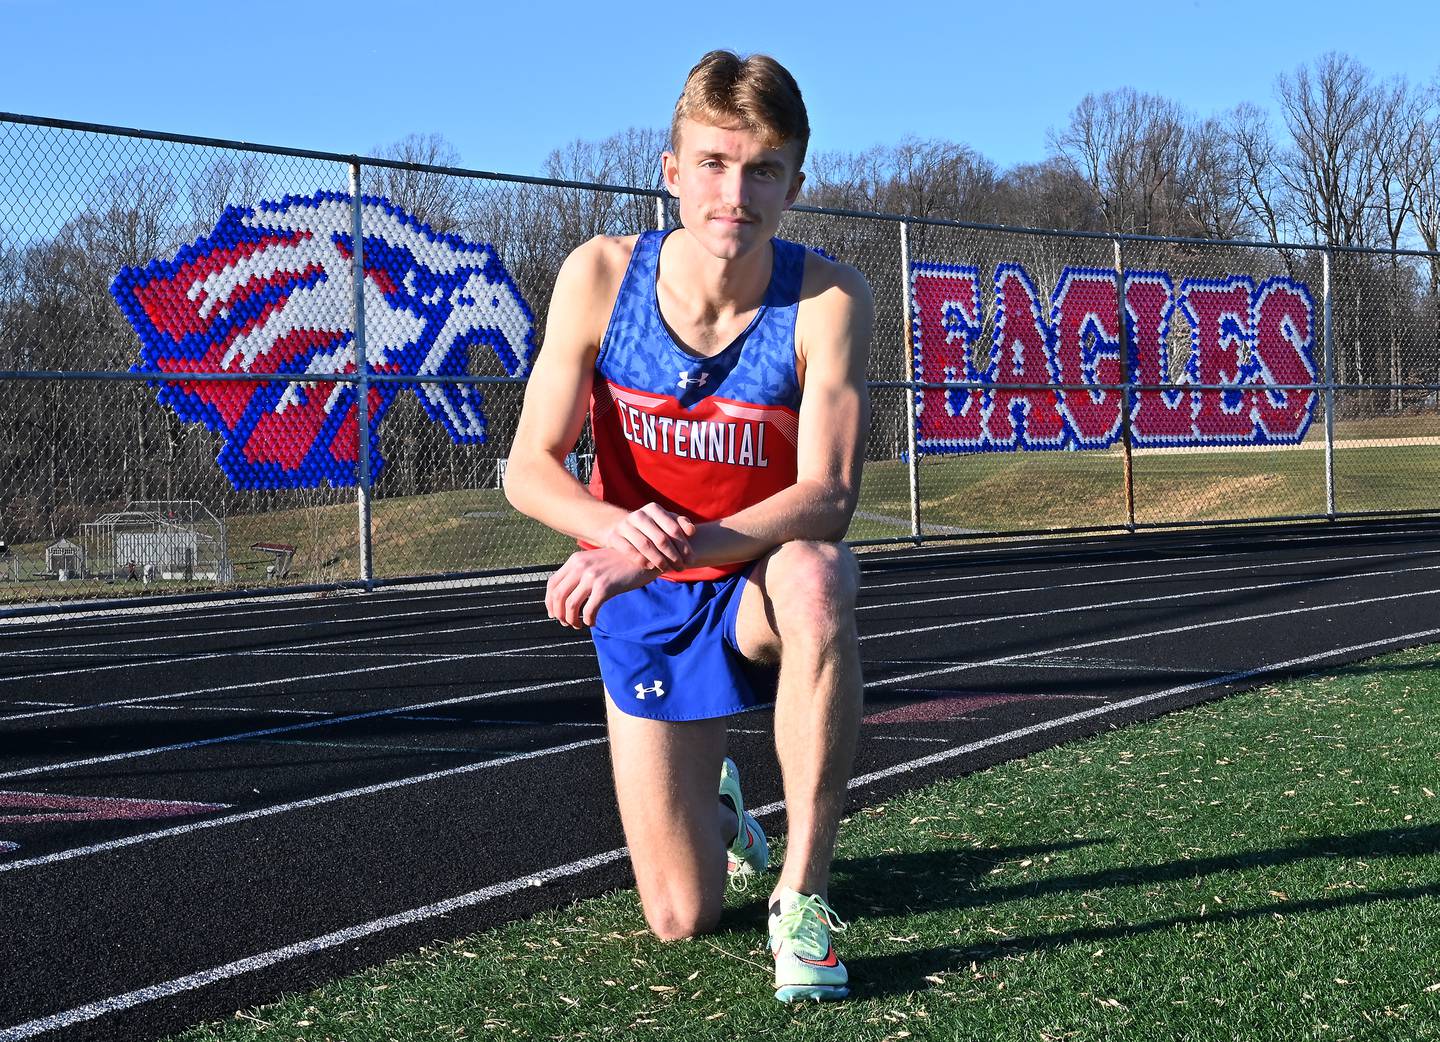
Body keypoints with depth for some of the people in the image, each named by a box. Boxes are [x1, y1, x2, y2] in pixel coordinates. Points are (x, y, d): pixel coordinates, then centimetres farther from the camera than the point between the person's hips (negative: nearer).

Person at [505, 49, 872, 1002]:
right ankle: (715, 809, 40)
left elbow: (828, 497, -29)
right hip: (647, 608, 2)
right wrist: (619, 528, -35)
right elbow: (530, 468, -12)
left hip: (766, 581, -1)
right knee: (682, 920, 0)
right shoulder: (600, 276, -16)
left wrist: (662, 550, -42)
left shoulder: (828, 300, -21)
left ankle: (803, 895, -28)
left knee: (814, 576, -42)